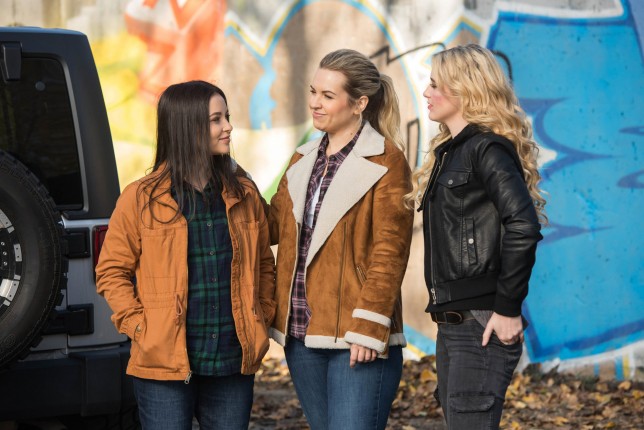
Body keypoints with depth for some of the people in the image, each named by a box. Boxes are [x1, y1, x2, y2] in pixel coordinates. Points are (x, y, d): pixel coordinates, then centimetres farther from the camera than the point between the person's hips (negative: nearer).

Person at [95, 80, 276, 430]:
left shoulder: (243, 195, 8)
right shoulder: (141, 199, -3)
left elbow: (264, 264, 18)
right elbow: (111, 271, 1)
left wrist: (262, 319, 7)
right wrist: (140, 327, -8)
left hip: (233, 365, 4)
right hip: (165, 368, -3)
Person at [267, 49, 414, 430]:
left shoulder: (385, 162, -7)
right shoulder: (304, 160, 16)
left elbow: (389, 254, -12)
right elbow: (272, 225, 15)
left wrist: (368, 327, -17)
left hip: (358, 340, -7)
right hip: (302, 336, 7)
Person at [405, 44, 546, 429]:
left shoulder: (488, 149, -11)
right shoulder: (450, 151, 18)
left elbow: (523, 227, -22)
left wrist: (508, 309, -21)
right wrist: (443, 308, 14)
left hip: (482, 324, -10)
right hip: (453, 322, 10)